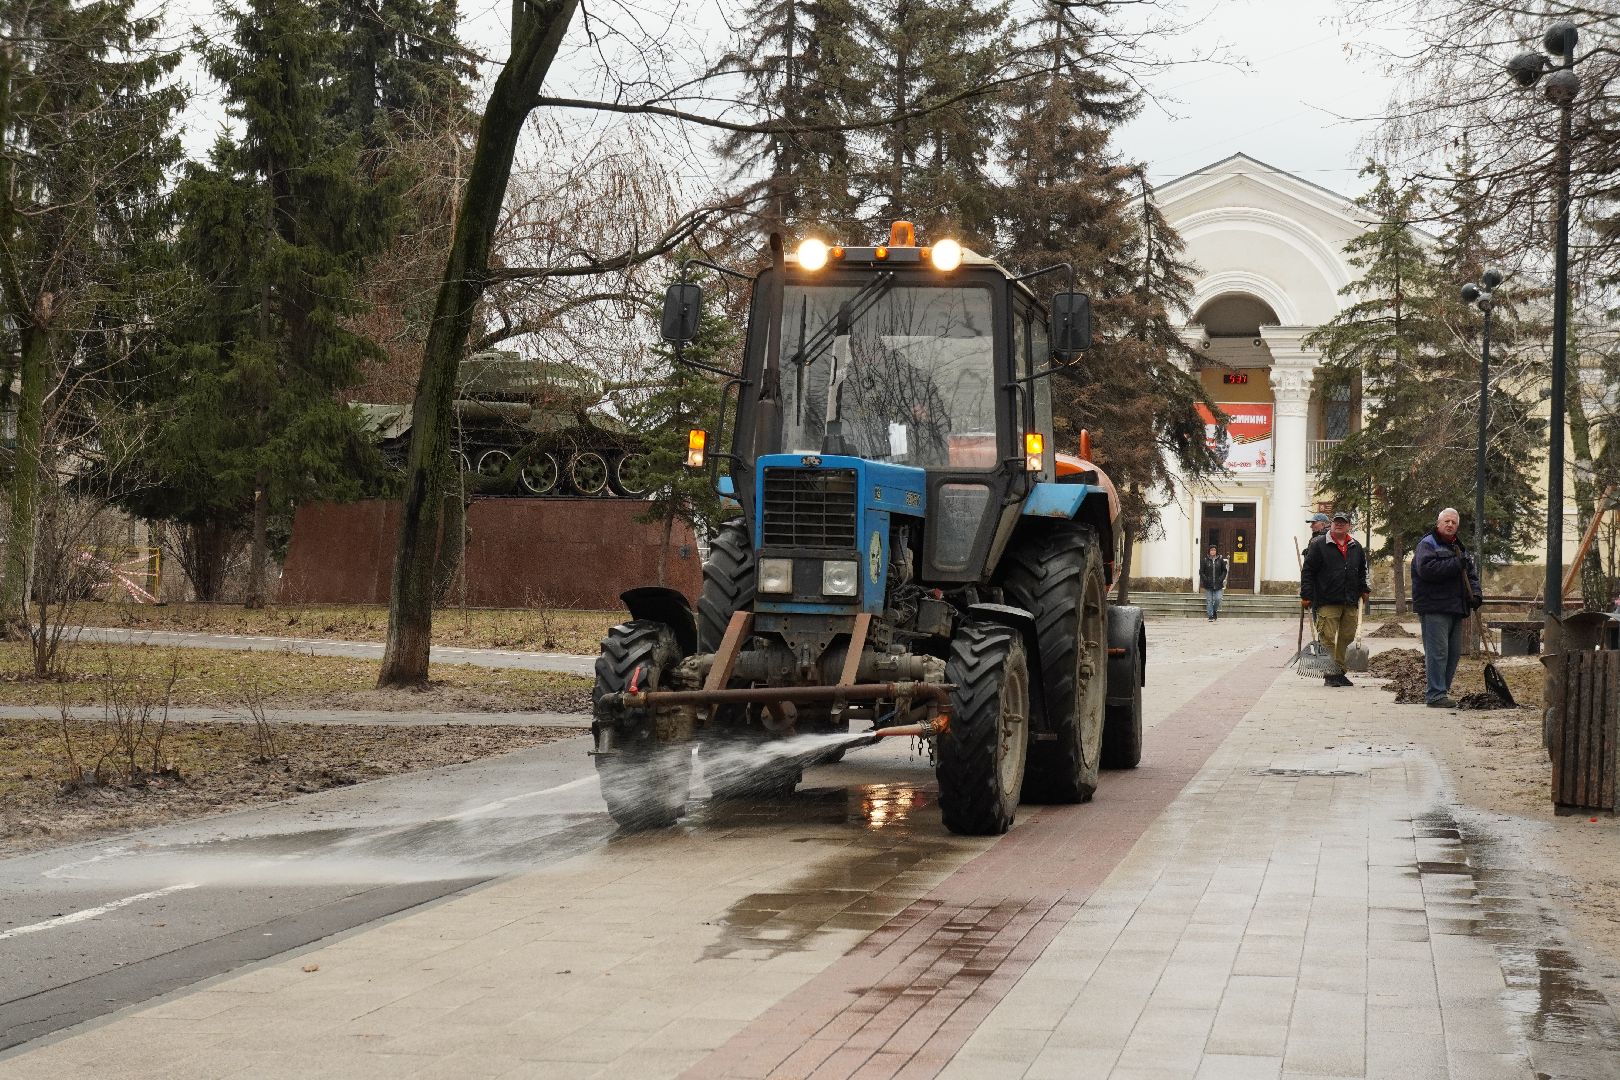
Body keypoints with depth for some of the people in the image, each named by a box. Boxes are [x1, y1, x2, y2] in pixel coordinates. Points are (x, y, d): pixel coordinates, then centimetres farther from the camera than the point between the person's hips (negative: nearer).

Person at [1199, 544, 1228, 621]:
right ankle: (1210, 616, 7)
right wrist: (1205, 579, -9)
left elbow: (1224, 571, 10)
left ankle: (1215, 611, 22)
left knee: (1217, 599, -5)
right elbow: (1201, 571, 3)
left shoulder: (1220, 560, 3)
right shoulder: (1205, 560, 1)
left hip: (1218, 584, 0)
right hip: (1208, 585, 0)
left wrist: (1221, 579, -4)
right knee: (1209, 600, 0)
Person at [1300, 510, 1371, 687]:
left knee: (1347, 639, 7)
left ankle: (1340, 671, 17)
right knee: (1328, 639, -7)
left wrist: (1364, 589, 17)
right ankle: (1329, 674, -1)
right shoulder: (1319, 545, -2)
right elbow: (1307, 571, -4)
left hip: (1350, 603, 5)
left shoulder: (1356, 547, 14)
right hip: (1327, 602, -5)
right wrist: (1306, 595, -9)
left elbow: (1362, 571, 28)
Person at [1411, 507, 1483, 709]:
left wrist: (1475, 594, 2)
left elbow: (1472, 573, 21)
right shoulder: (1427, 545, -4)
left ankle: (1442, 690, 19)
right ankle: (1436, 694, -11)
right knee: (1437, 652, -11)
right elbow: (1426, 569, -21)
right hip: (1434, 608, -8)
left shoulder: (1460, 548, 22)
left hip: (1456, 608, 8)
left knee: (1454, 653, 10)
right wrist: (1456, 564, -19)